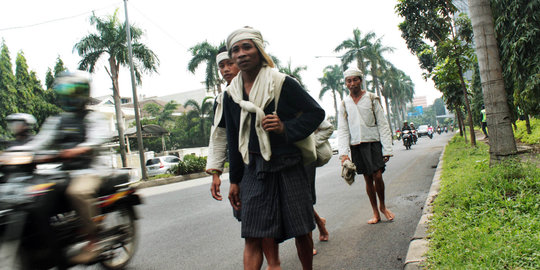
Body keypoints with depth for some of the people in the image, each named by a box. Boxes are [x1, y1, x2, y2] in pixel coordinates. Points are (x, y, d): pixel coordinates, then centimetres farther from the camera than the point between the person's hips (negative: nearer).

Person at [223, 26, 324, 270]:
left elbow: (316, 112, 1)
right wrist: (235, 180, 14)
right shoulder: (231, 95, 7)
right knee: (252, 238, -3)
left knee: (301, 232, 7)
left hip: (288, 167, -2)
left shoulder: (282, 83, -4)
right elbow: (233, 140, 13)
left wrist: (287, 128, -15)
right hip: (254, 171, 3)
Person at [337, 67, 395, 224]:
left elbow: (382, 125, 0)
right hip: (356, 146, 2)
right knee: (368, 179, 6)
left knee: (377, 176, -8)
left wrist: (387, 149, -6)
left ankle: (382, 206, 18)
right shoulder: (344, 104, 7)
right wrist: (344, 153, -8)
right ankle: (375, 213, 17)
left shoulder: (372, 99, 2)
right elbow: (342, 130, 4)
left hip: (373, 142, -2)